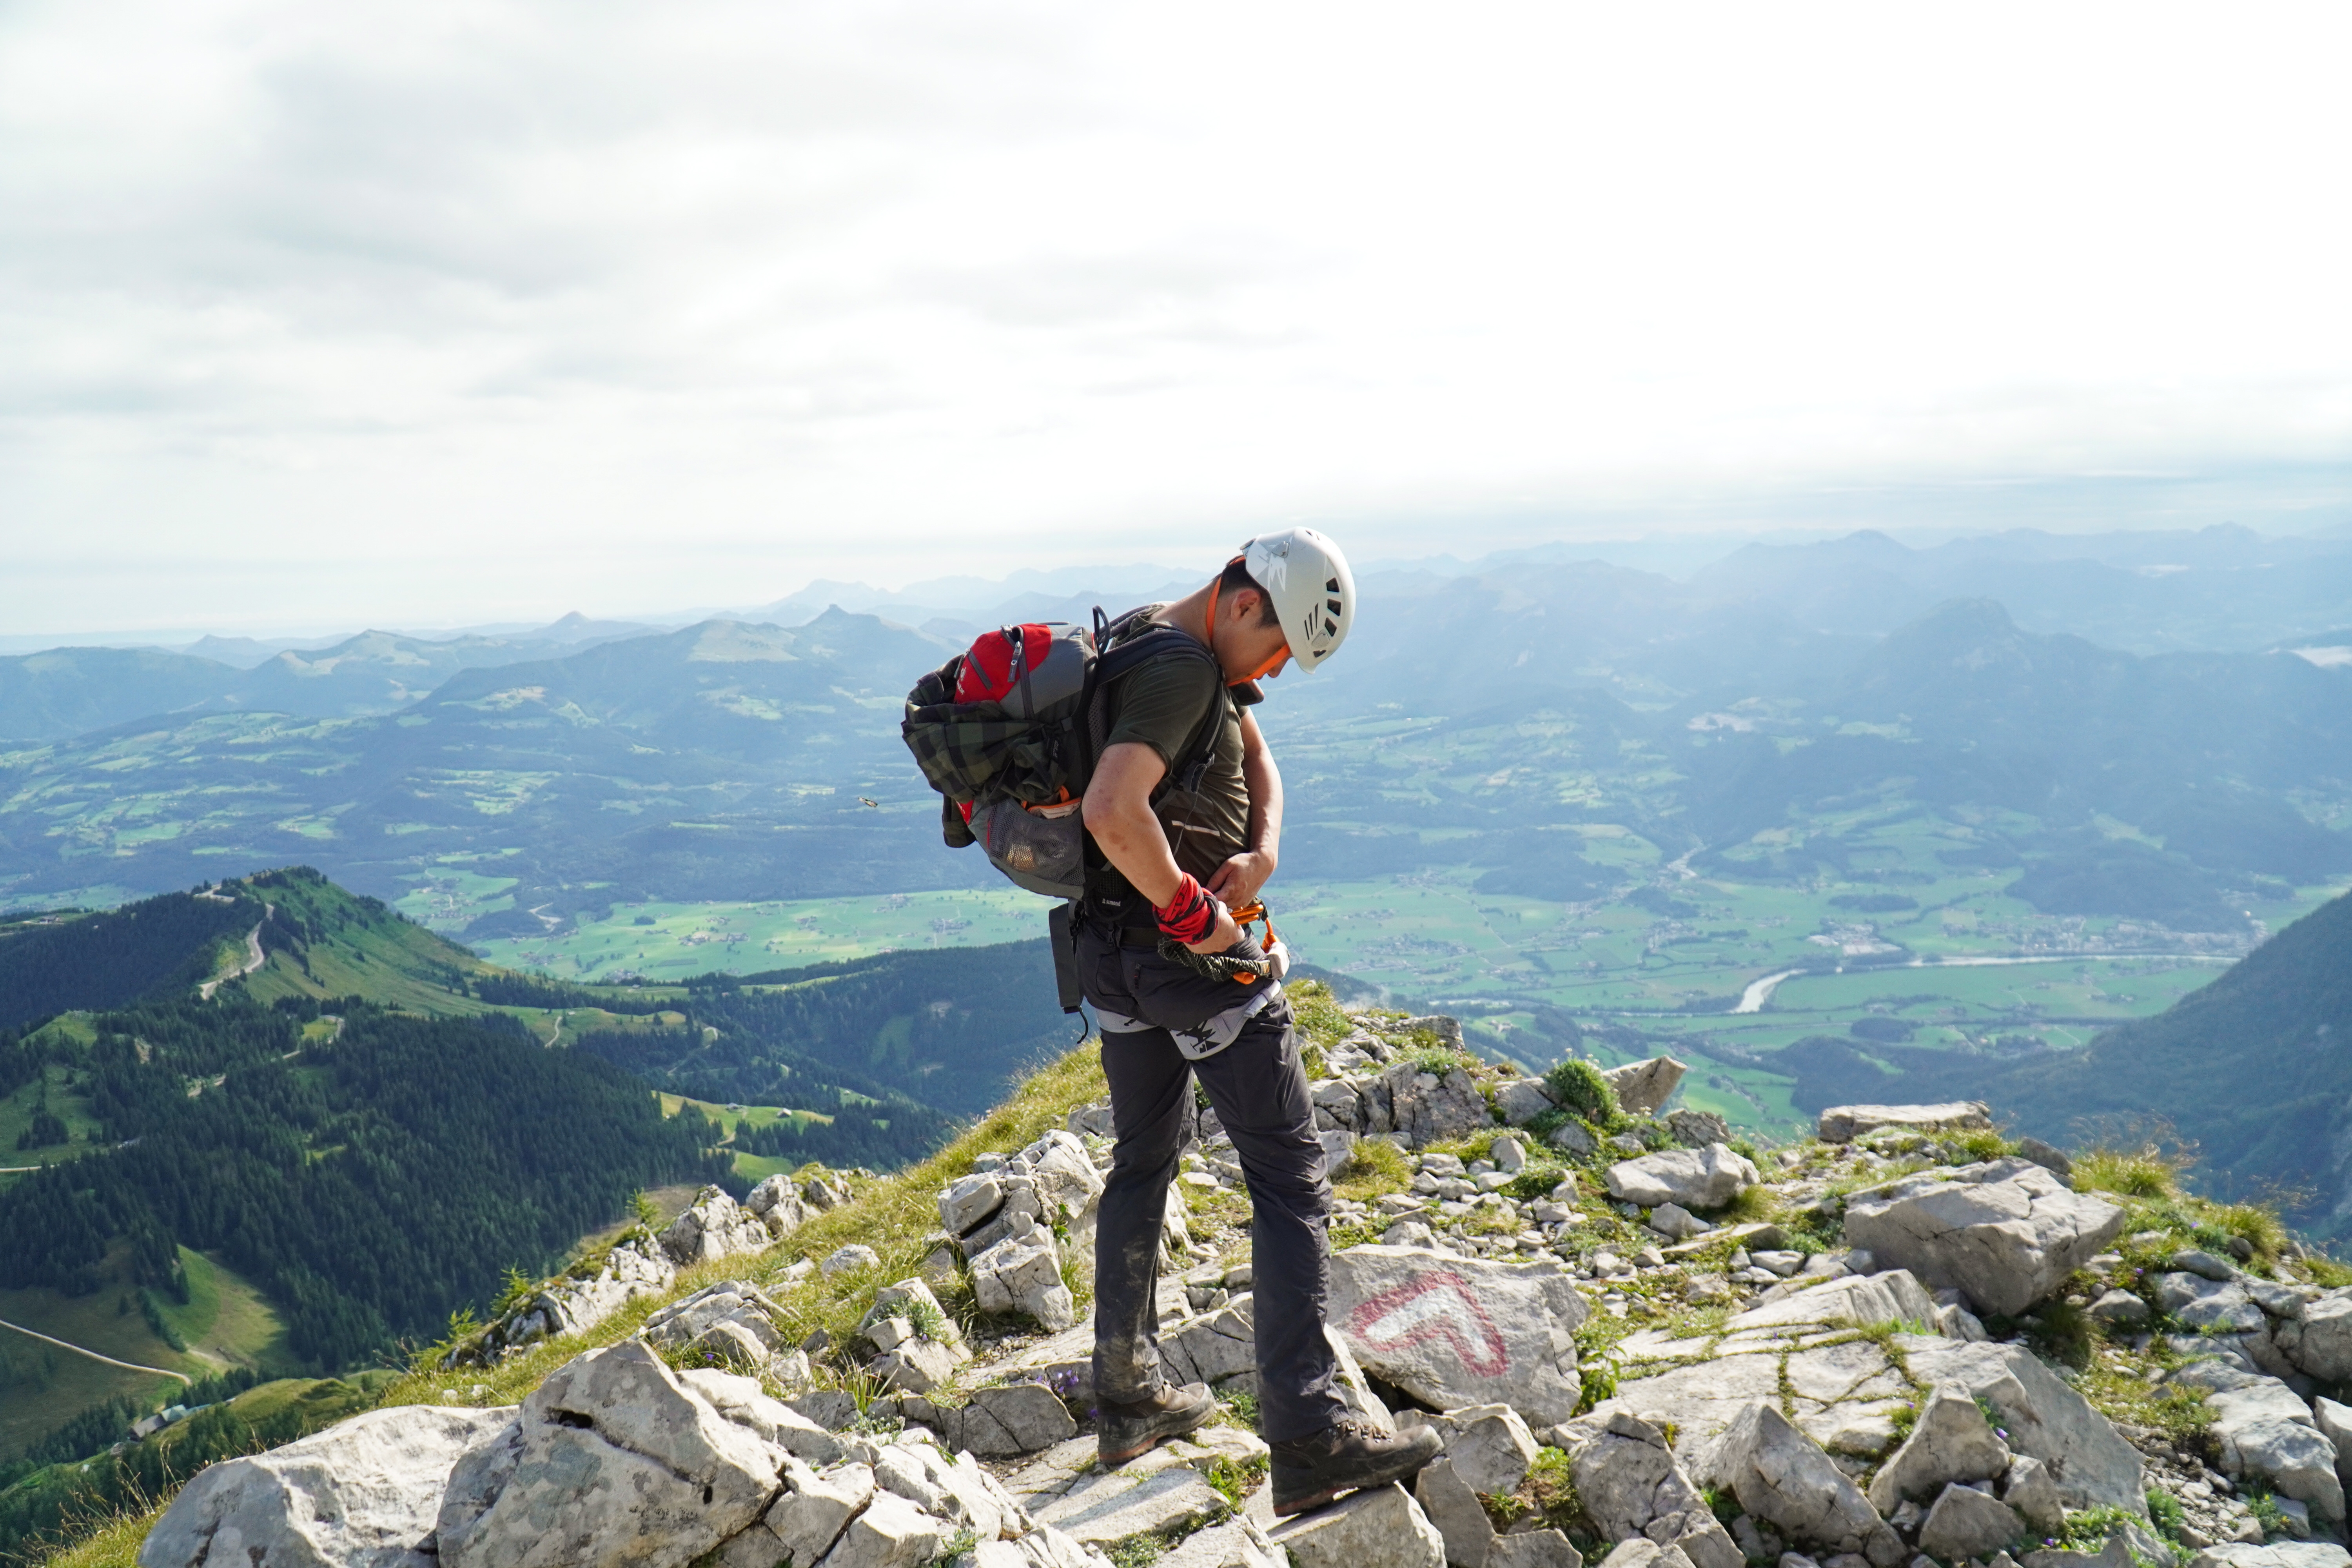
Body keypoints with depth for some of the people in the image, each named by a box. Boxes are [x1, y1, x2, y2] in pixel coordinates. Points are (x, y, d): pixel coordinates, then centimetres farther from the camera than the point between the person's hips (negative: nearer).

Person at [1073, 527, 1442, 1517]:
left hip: (1112, 949, 10)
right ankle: (1308, 1436, -8)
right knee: (1289, 1178, -5)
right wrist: (1192, 910, -22)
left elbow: (1254, 754, 15)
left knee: (1142, 1164, 20)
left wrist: (1264, 849, -4)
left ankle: (1129, 1400, 31)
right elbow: (1112, 811, -33)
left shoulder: (1146, 640, 14)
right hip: (1191, 954, -10)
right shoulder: (1183, 671, -19)